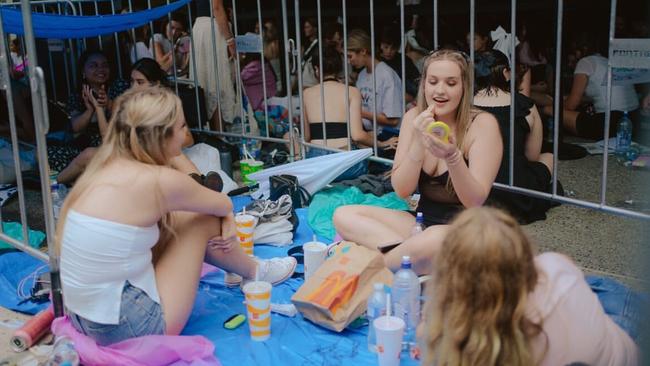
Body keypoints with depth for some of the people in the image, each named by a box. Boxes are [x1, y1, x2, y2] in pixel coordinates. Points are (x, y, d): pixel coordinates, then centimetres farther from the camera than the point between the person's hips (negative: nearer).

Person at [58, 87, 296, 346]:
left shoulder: (107, 168, 5)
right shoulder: (159, 180, -18)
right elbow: (224, 205, 3)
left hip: (85, 319, 8)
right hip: (129, 328, -8)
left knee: (181, 219, 14)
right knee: (202, 222, 3)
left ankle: (241, 265, 37)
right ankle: (254, 272, 30)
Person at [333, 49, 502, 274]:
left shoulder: (482, 124, -12)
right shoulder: (414, 117, 1)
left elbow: (475, 202, -18)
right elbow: (402, 190, -5)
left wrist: (452, 157, -34)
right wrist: (418, 142, -19)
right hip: (422, 220, 5)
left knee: (434, 239, -40)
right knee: (343, 215, -10)